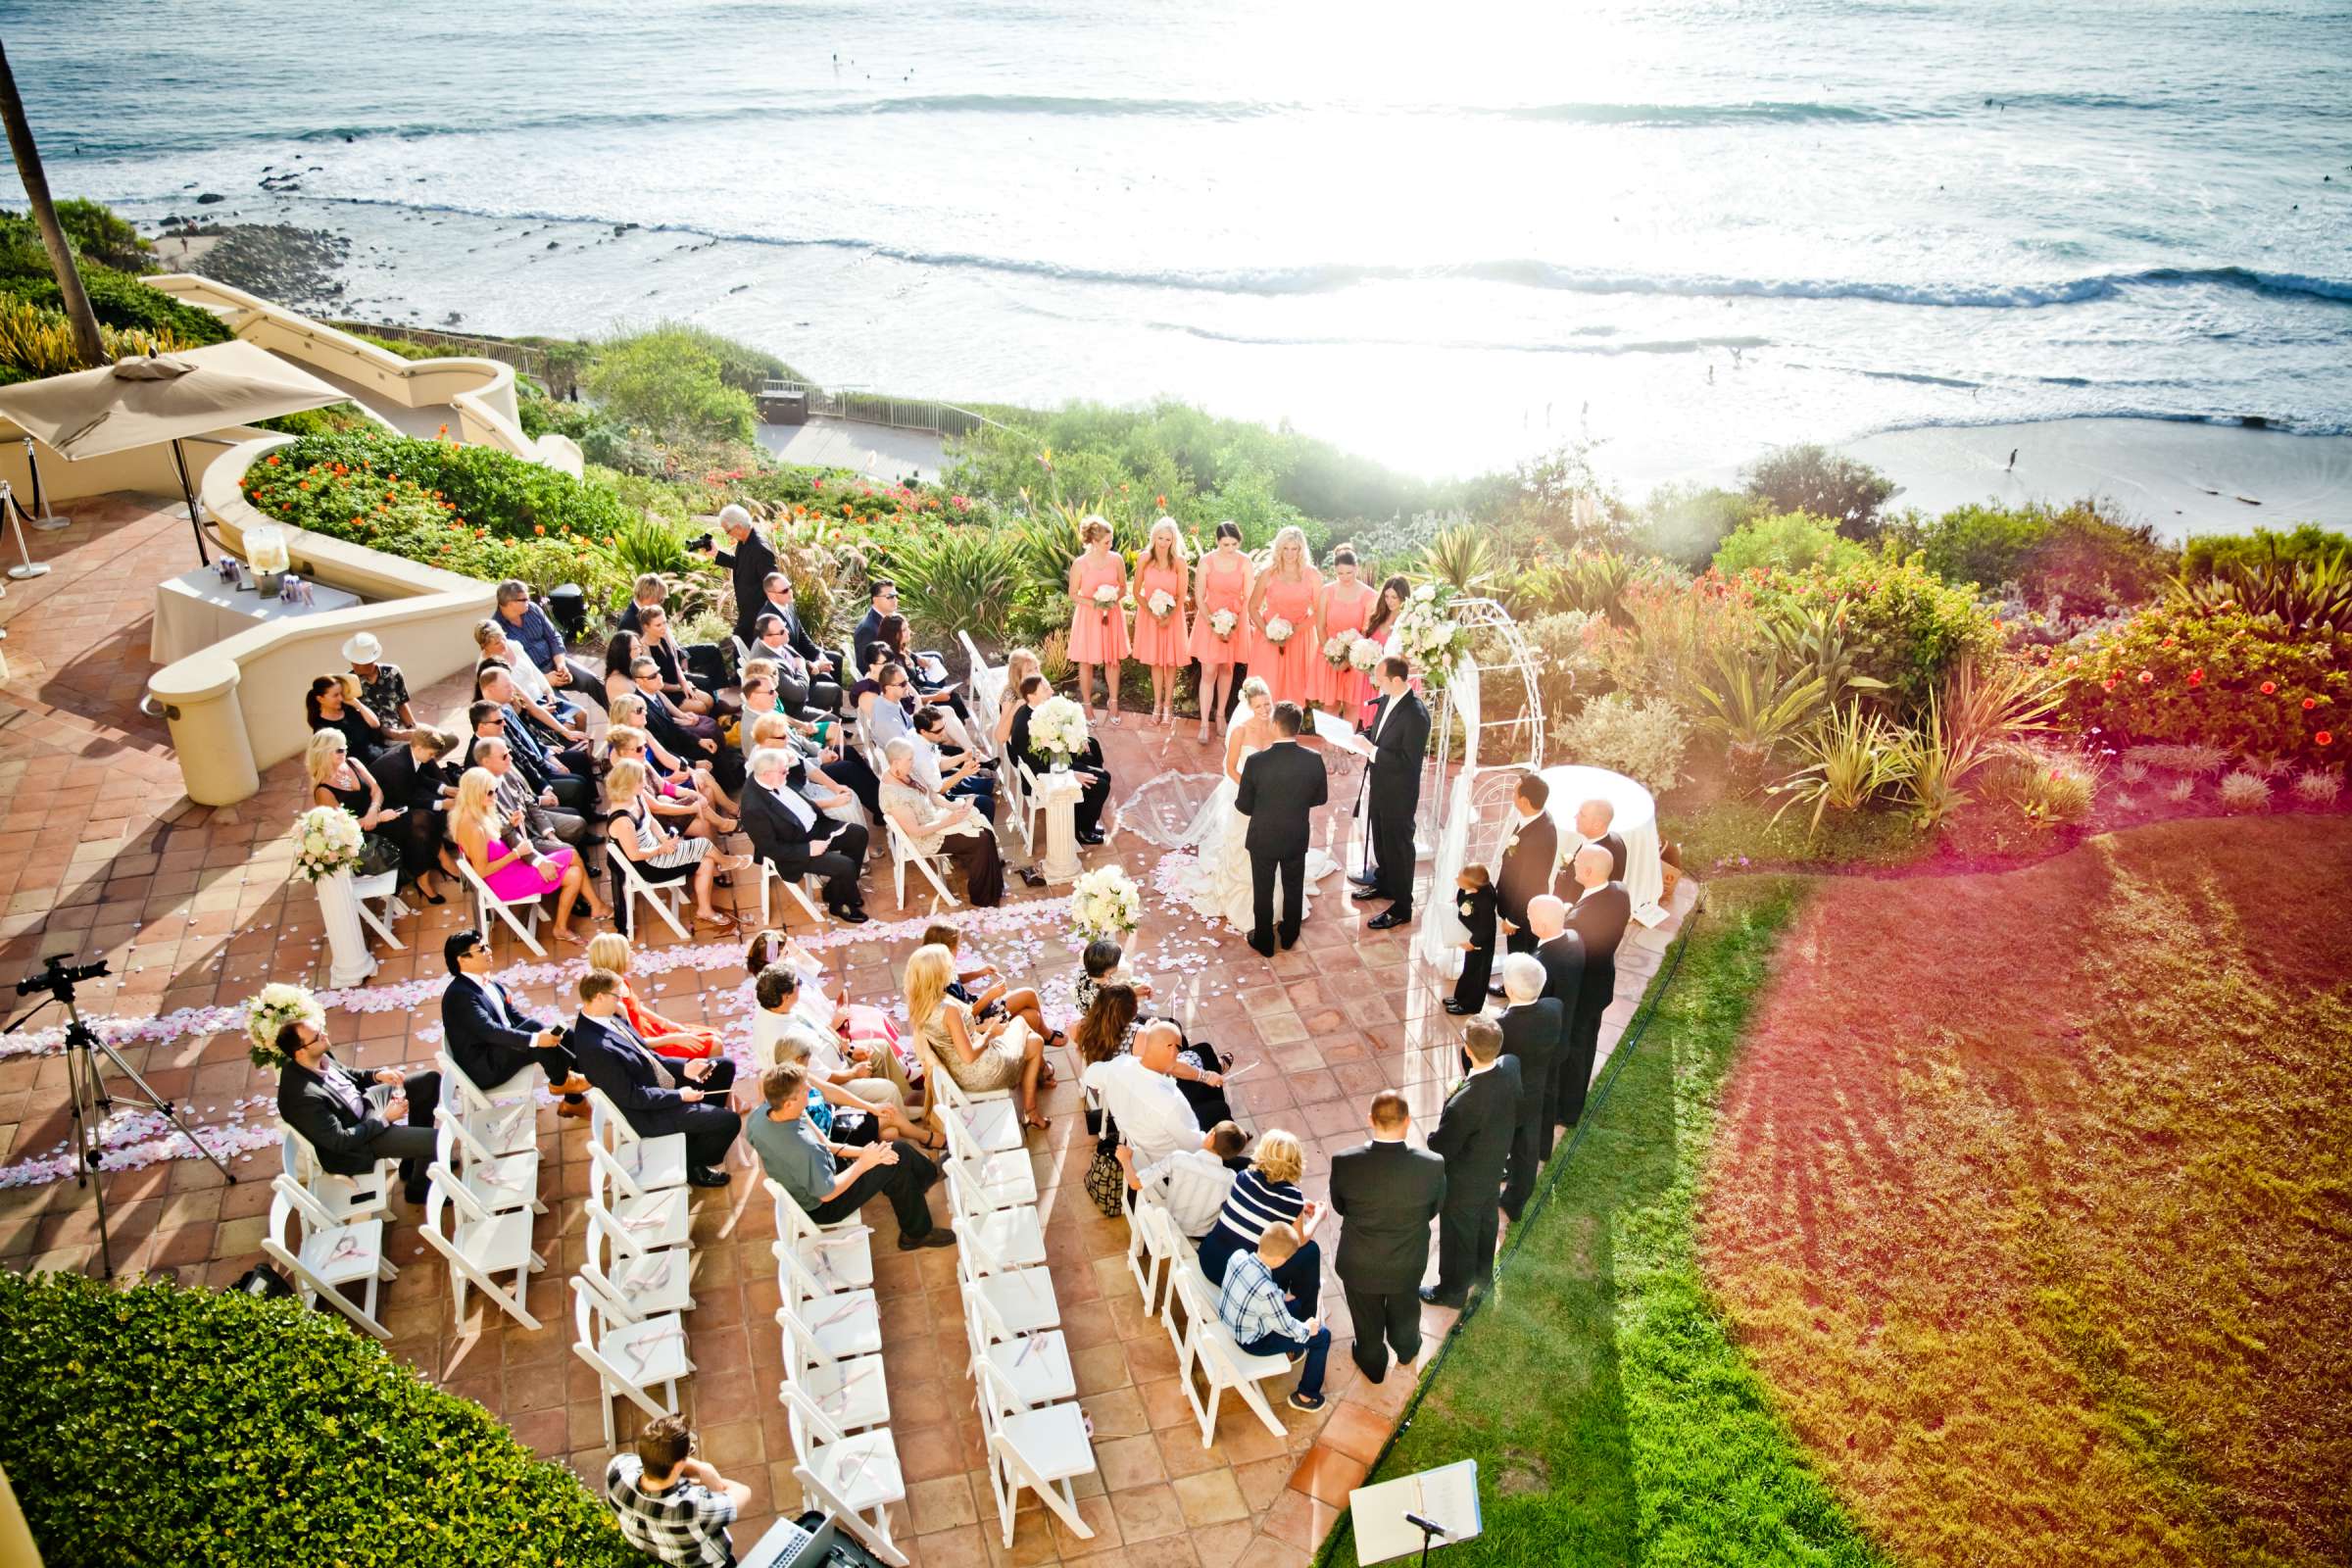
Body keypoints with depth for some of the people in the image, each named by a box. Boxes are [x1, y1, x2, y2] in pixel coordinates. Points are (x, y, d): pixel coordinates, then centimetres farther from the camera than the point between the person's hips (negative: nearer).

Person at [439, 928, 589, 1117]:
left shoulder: (488, 984, 10)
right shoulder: (459, 994, -18)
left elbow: (517, 1016, 8)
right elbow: (489, 1031, -28)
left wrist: (548, 1031, -9)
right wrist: (536, 1039, -34)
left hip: (499, 1050, 9)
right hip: (483, 1069, -9)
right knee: (535, 1028, -24)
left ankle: (574, 1101, 2)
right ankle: (560, 1081, -3)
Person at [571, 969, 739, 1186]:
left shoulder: (609, 1017, -4)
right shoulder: (594, 1048, -33)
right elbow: (631, 1096, -27)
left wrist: (684, 1068, -3)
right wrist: (680, 1095, -18)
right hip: (648, 1114, -9)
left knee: (725, 1066, 12)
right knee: (730, 1121, -12)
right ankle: (691, 1164, 14)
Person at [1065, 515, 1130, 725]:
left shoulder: (1116, 559, -8)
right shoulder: (1079, 564, -15)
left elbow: (1123, 588, 4)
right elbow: (1073, 595, -6)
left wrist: (1114, 598, -17)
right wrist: (1094, 603, -20)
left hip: (1112, 615, 2)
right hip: (1088, 616, -2)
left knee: (1112, 660, 10)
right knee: (1086, 661, 6)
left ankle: (1113, 703, 24)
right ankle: (1087, 705, 20)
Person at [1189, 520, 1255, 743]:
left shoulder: (1245, 562, -9)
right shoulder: (1206, 561, -12)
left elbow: (1248, 598, -7)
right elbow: (1199, 597, -7)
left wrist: (1233, 626, -16)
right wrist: (1214, 625, -15)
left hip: (1236, 620, 2)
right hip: (1209, 619, -1)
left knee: (1227, 669, 13)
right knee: (1208, 672, -4)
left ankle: (1220, 714, 29)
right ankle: (1204, 724, -2)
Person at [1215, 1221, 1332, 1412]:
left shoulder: (1238, 1256, -20)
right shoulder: (1267, 1292, -39)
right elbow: (1287, 1328, -20)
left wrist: (1280, 1298, 10)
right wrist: (1307, 1330, 0)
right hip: (1252, 1342, -7)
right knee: (1322, 1336, 6)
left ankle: (1289, 1350, 48)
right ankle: (1306, 1396, 21)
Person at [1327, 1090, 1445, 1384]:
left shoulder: (1344, 1162, -30)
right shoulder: (1432, 1166, -29)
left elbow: (1339, 1207, -9)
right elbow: (1434, 1209, -9)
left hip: (1360, 1266, -1)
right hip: (1408, 1265, 1)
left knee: (1368, 1321, 29)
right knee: (1405, 1310, 34)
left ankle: (1372, 1364, 55)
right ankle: (1406, 1349, 62)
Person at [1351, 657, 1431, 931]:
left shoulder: (1416, 714, -29)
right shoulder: (1387, 699, -3)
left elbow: (1410, 761, -28)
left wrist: (1371, 750, -28)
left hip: (1398, 794, -8)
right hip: (1379, 786, 8)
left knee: (1398, 846, 6)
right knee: (1380, 839, 26)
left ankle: (1401, 908, 21)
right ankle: (1383, 883, 49)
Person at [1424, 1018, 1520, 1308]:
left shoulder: (1464, 1103, -43)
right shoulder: (1511, 1065, -23)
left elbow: (1440, 1148, -27)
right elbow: (1516, 1116, -5)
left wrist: (1449, 1098, -17)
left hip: (1465, 1182, -7)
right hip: (1495, 1167, 7)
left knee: (1458, 1235, 20)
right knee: (1485, 1224, 32)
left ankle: (1453, 1291, 44)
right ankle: (1483, 1274, 57)